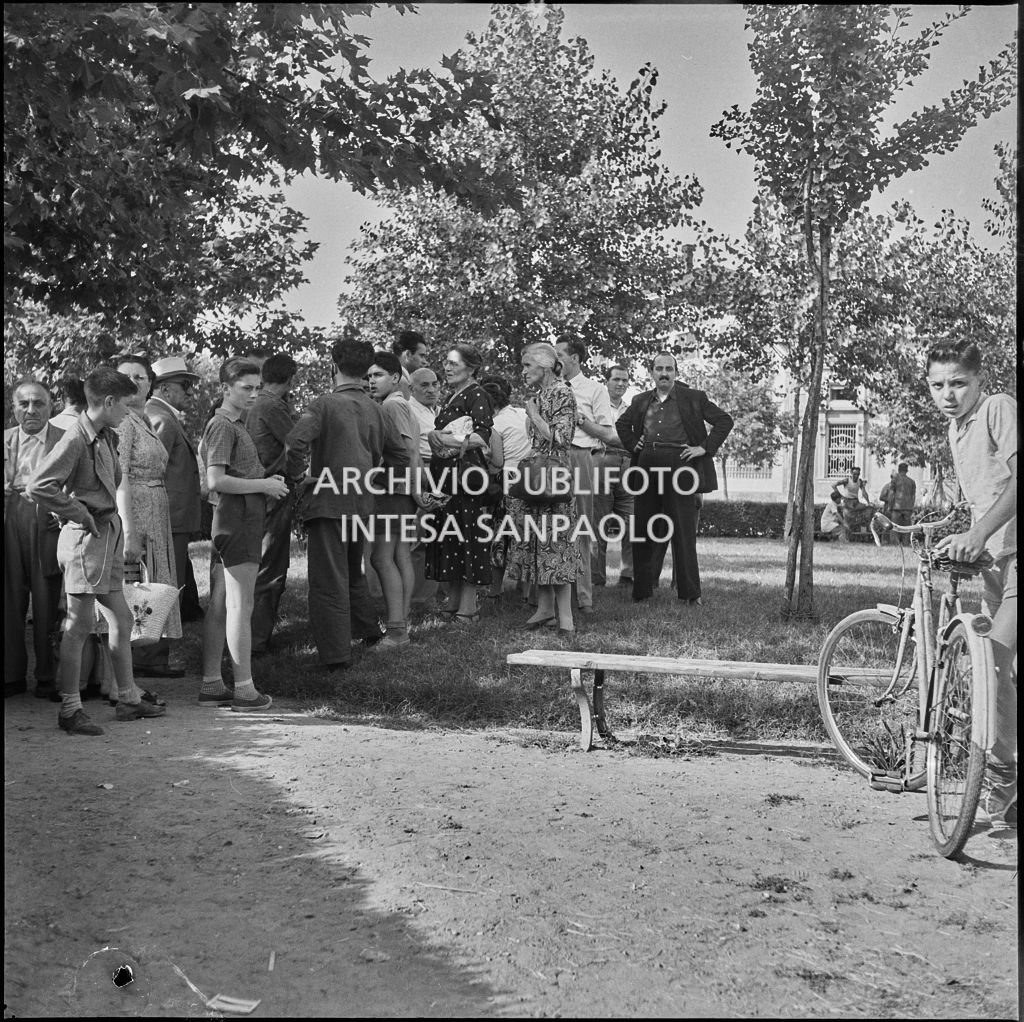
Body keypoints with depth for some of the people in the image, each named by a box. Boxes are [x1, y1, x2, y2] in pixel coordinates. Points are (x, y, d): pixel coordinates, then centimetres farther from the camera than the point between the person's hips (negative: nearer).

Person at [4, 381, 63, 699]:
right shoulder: (5, 440, 15)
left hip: (48, 523, -3)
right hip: (10, 523, 3)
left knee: (48, 606, -1)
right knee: (9, 603, 5)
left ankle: (48, 679, 8)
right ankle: (12, 675, 16)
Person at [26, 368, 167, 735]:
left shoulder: (106, 436, 12)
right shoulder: (76, 440, -16)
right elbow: (38, 487, -24)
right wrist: (79, 513, -16)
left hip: (109, 536, 9)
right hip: (86, 538, -9)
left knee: (121, 619, 14)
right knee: (80, 624, -4)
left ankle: (128, 698, 24)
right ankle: (69, 709, 3)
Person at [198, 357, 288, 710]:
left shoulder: (232, 425, 19)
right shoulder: (224, 426, -12)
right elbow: (215, 481, -21)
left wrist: (267, 483, 10)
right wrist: (263, 485, -14)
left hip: (227, 522, 10)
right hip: (237, 520, -10)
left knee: (219, 606, 11)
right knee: (240, 607, -7)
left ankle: (211, 685, 17)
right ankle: (244, 690, -3)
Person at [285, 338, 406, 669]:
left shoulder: (325, 404, -11)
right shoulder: (373, 409, 7)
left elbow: (295, 442, -24)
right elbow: (399, 451, 16)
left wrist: (296, 474, -7)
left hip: (329, 502, -6)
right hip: (362, 502, 6)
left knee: (328, 579, -3)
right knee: (353, 571, 25)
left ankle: (336, 654, -4)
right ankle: (366, 629, 37)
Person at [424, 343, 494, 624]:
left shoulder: (477, 395, -8)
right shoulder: (452, 396, 19)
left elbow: (481, 436, -16)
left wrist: (450, 440, -19)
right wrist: (435, 437, 8)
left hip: (466, 473, -9)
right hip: (444, 473, 9)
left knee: (466, 537, -6)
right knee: (447, 538, 9)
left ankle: (468, 608, -1)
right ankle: (453, 602, 16)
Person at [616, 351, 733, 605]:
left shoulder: (693, 398, 3)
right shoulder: (640, 401, 15)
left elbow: (725, 420, 3)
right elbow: (622, 424, 31)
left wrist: (705, 448, -4)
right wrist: (632, 445, 15)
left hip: (679, 467, -4)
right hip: (647, 467, 4)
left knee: (683, 531, -3)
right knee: (642, 530, 6)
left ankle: (690, 592, 4)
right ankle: (642, 590, 14)